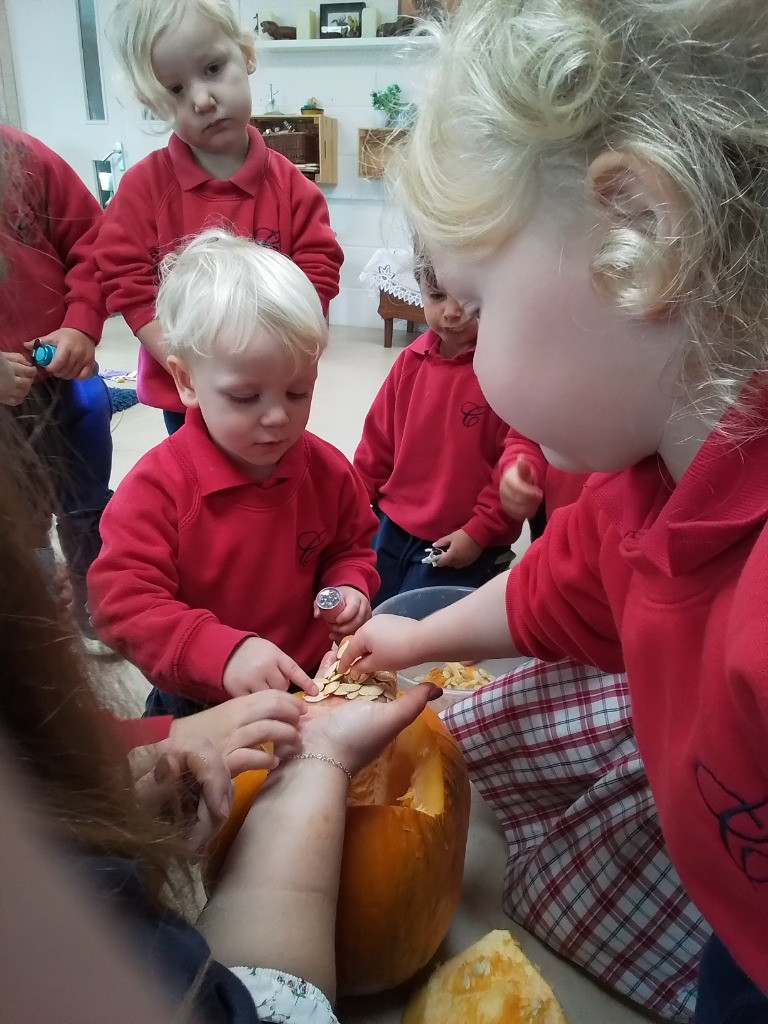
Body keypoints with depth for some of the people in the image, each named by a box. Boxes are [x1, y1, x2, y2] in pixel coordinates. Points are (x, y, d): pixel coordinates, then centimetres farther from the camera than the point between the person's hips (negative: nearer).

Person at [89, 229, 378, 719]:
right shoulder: (157, 486, -15)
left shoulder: (328, 471, -3)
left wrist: (350, 587, -8)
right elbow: (123, 601, -20)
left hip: (315, 683, 1)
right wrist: (223, 651, -32)